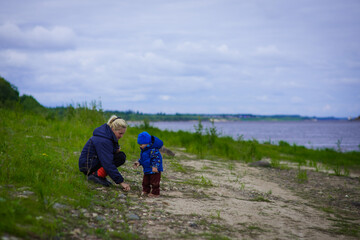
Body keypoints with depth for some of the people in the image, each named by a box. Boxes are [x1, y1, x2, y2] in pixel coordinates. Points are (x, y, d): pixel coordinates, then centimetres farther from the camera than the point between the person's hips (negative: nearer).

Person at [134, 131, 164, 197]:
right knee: (145, 181, 17)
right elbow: (142, 158, 21)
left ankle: (155, 193, 10)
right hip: (147, 170, 10)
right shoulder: (143, 150, 8)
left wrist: (155, 166, -33)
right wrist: (139, 162, 5)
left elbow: (157, 159, -27)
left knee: (154, 182, -1)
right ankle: (146, 191, 32)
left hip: (154, 170, -10)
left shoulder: (153, 150, -24)